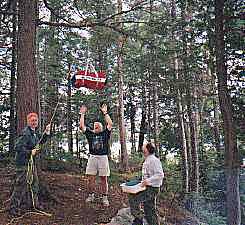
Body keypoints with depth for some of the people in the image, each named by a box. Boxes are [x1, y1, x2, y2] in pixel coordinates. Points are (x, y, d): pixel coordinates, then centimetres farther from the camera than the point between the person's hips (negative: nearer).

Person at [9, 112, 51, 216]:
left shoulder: (34, 133, 9)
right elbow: (17, 147, -26)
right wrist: (30, 152, -20)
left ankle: (34, 203, 33)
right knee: (20, 184, -3)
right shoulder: (25, 133, -20)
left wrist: (46, 132, 13)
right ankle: (14, 208, 7)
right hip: (23, 162, -10)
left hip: (31, 162, 10)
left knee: (34, 182, 18)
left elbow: (41, 141, 26)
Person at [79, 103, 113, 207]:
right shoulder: (90, 134, 13)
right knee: (91, 178, 4)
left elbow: (110, 124, -5)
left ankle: (105, 198, 8)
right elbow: (82, 126, 6)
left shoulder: (105, 133, 8)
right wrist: (82, 114, 6)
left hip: (103, 157, -2)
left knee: (103, 179, 2)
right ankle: (91, 196, 18)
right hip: (92, 157, 2)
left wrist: (105, 112, -3)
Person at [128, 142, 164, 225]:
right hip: (147, 188, 10)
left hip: (152, 188, -10)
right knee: (149, 211, 14)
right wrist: (143, 182, 16)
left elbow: (160, 175, -23)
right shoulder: (147, 160, 15)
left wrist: (148, 181, -29)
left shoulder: (154, 160, -15)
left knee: (133, 199, -15)